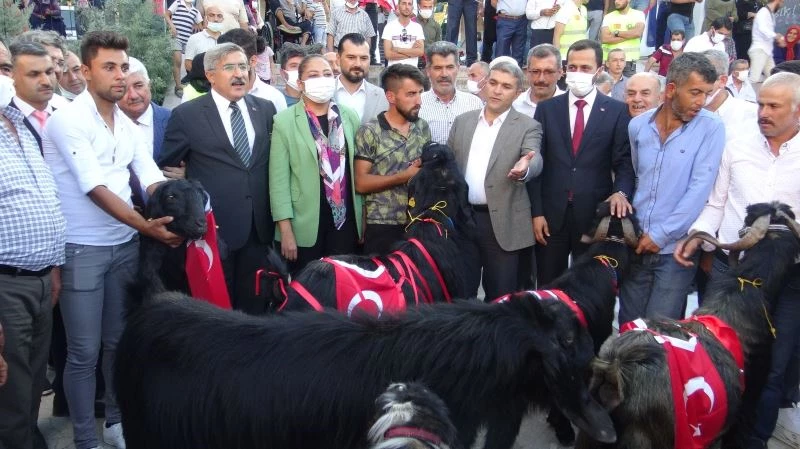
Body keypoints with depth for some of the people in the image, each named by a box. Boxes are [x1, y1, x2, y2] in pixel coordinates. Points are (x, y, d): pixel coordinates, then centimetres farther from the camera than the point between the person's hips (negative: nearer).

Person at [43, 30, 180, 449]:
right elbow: (95, 189, -20)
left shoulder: (127, 123, 8)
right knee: (84, 351, 2)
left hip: (125, 245, 6)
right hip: (81, 249, -6)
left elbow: (151, 178, 3)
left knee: (120, 341, 15)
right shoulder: (67, 120, -13)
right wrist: (145, 226, -24)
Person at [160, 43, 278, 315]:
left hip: (258, 226, 3)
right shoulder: (187, 115, -4)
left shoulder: (265, 109, 8)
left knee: (255, 305, 12)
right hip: (214, 227, -3)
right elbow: (166, 167, 4)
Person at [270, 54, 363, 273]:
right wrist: (286, 231, -12)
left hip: (345, 222, 3)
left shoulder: (349, 117, 7)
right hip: (304, 226, -3)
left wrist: (362, 218, 10)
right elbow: (278, 180, -7)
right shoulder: (285, 121, -5)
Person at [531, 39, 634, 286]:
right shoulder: (547, 108, 6)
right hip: (551, 213, 1)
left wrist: (620, 192, -20)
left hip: (595, 214, -1)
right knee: (547, 287, 8)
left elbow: (624, 162, 0)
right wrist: (536, 211, -2)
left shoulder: (617, 111, 2)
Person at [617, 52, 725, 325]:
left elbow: (700, 188, -12)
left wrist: (660, 235, -12)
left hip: (676, 248, -3)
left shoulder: (711, 128, -7)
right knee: (627, 326, 10)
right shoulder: (638, 126, 4)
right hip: (636, 244, 3)